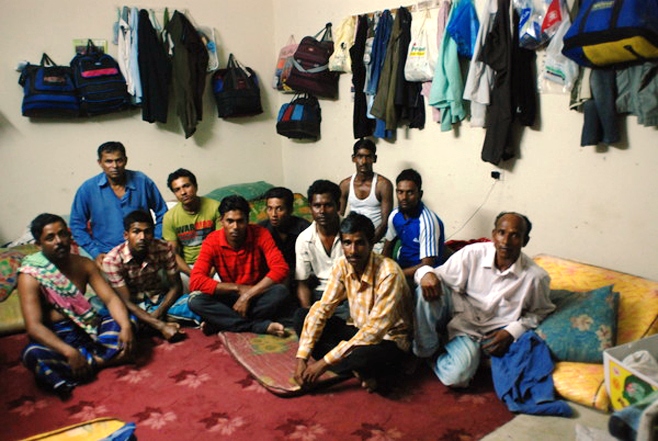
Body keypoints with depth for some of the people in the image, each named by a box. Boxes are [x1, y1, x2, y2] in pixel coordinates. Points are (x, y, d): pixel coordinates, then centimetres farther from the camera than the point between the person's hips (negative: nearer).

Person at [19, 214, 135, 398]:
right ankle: (108, 357, -33)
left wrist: (126, 326, -27)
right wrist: (69, 352, -36)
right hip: (55, 337, -4)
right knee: (32, 354, -35)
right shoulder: (30, 276, -12)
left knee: (126, 319, -17)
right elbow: (34, 326, -22)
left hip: (88, 328, 4)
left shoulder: (84, 264, 2)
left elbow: (110, 298, -6)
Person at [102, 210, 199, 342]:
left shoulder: (164, 248, -13)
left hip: (161, 302, 1)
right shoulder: (112, 260, -20)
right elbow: (126, 302, -21)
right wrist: (161, 326, -32)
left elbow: (176, 287, -7)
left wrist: (156, 315, -23)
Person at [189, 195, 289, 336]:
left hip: (258, 295, -1)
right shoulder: (212, 241, -13)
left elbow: (281, 268, -25)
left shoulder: (260, 235, -15)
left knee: (280, 290, -32)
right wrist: (238, 288, -25)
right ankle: (262, 326, -27)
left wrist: (248, 295, -28)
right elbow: (195, 281, -22)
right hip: (229, 297, 1)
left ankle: (222, 322, -20)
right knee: (195, 300, -27)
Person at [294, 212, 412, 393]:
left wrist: (324, 362, -29)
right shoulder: (342, 265, -8)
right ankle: (358, 370, -12)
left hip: (388, 341, -6)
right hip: (357, 331, 7)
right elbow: (321, 309, -8)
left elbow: (375, 330, -30)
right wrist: (302, 358, -19)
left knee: (364, 355, -41)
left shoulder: (389, 273, -27)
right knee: (301, 316, -8)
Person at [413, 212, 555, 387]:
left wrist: (512, 332, -10)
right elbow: (439, 275, -7)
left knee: (456, 376, -28)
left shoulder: (536, 277, -12)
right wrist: (427, 273, -32)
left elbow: (539, 312, 6)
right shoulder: (473, 253, -12)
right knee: (428, 288, -30)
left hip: (491, 334, 0)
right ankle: (425, 350, -9)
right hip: (459, 318, 1)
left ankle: (437, 358, 9)